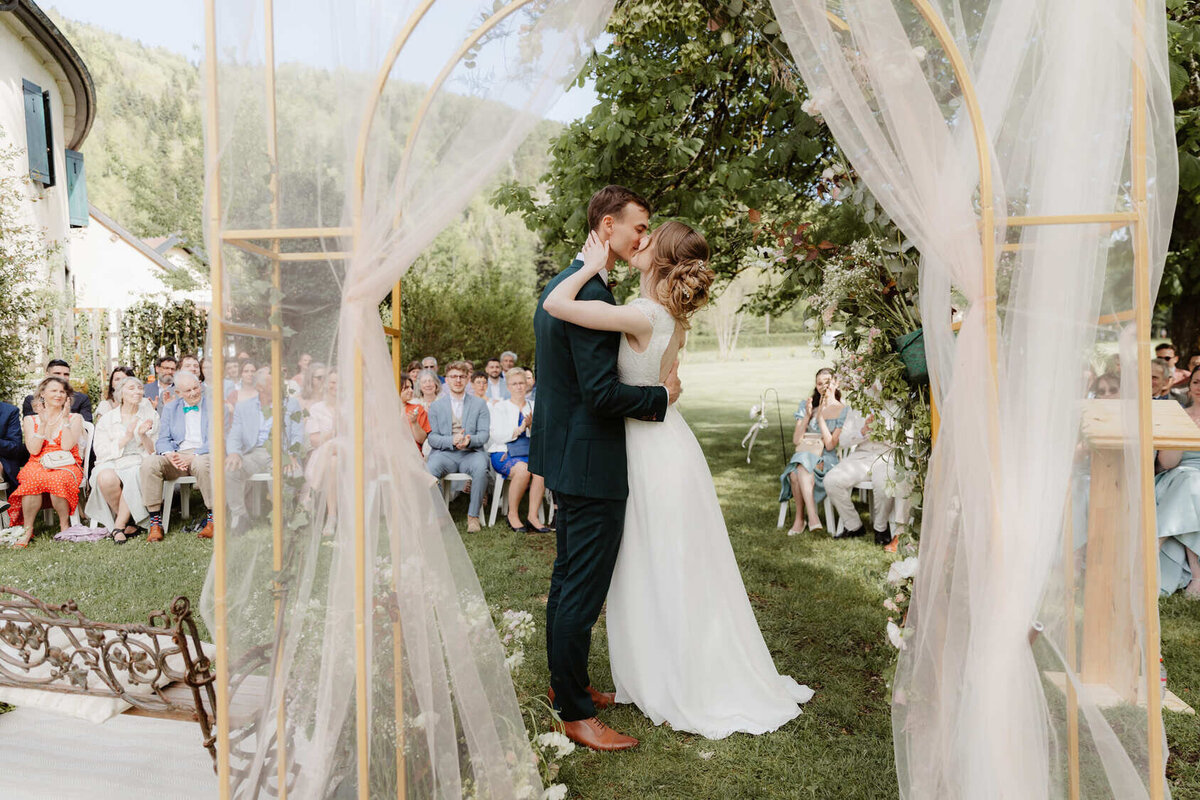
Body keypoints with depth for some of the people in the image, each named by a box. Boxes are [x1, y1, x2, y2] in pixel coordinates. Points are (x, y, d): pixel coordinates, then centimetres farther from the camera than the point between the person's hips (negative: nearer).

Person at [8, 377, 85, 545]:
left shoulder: (74, 418, 10)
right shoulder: (30, 420, 14)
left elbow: (67, 446, -7)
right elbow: (33, 450, -2)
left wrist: (65, 419, -5)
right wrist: (43, 423, -5)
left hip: (66, 466, -1)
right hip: (38, 465, 1)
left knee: (58, 480, -37)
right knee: (33, 480, -35)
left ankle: (65, 526, -18)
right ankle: (28, 530, -23)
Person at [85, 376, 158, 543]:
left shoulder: (151, 415, 10)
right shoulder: (106, 419, 10)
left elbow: (154, 452, 5)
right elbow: (101, 452, 0)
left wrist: (143, 436, -15)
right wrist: (126, 438, -12)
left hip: (138, 463, 0)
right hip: (111, 463, 1)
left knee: (133, 477, -36)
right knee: (106, 478, -35)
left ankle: (119, 526, -24)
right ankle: (129, 522, -15)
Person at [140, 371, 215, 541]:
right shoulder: (170, 408, 17)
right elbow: (163, 439, 11)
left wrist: (194, 456, -21)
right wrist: (170, 455, -14)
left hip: (202, 454, -4)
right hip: (176, 455, 4)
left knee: (202, 463, -39)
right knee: (149, 462, -25)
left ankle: (212, 518, -22)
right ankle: (155, 522, -19)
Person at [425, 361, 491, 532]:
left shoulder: (479, 404, 14)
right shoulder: (436, 405, 14)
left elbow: (484, 433, 5)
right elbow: (432, 437, 4)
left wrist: (469, 440, -19)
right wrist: (452, 440, -16)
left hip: (471, 453, 0)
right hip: (445, 453, 0)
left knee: (481, 468, -35)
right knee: (429, 469, -32)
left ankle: (473, 515, -20)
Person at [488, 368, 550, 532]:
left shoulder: (534, 407, 18)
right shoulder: (500, 407, 12)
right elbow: (497, 436, -2)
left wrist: (532, 426, -8)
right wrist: (519, 430, -11)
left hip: (529, 452, 3)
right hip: (503, 453, -2)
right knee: (522, 468, -35)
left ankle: (533, 515, -27)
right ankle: (512, 514, -20)